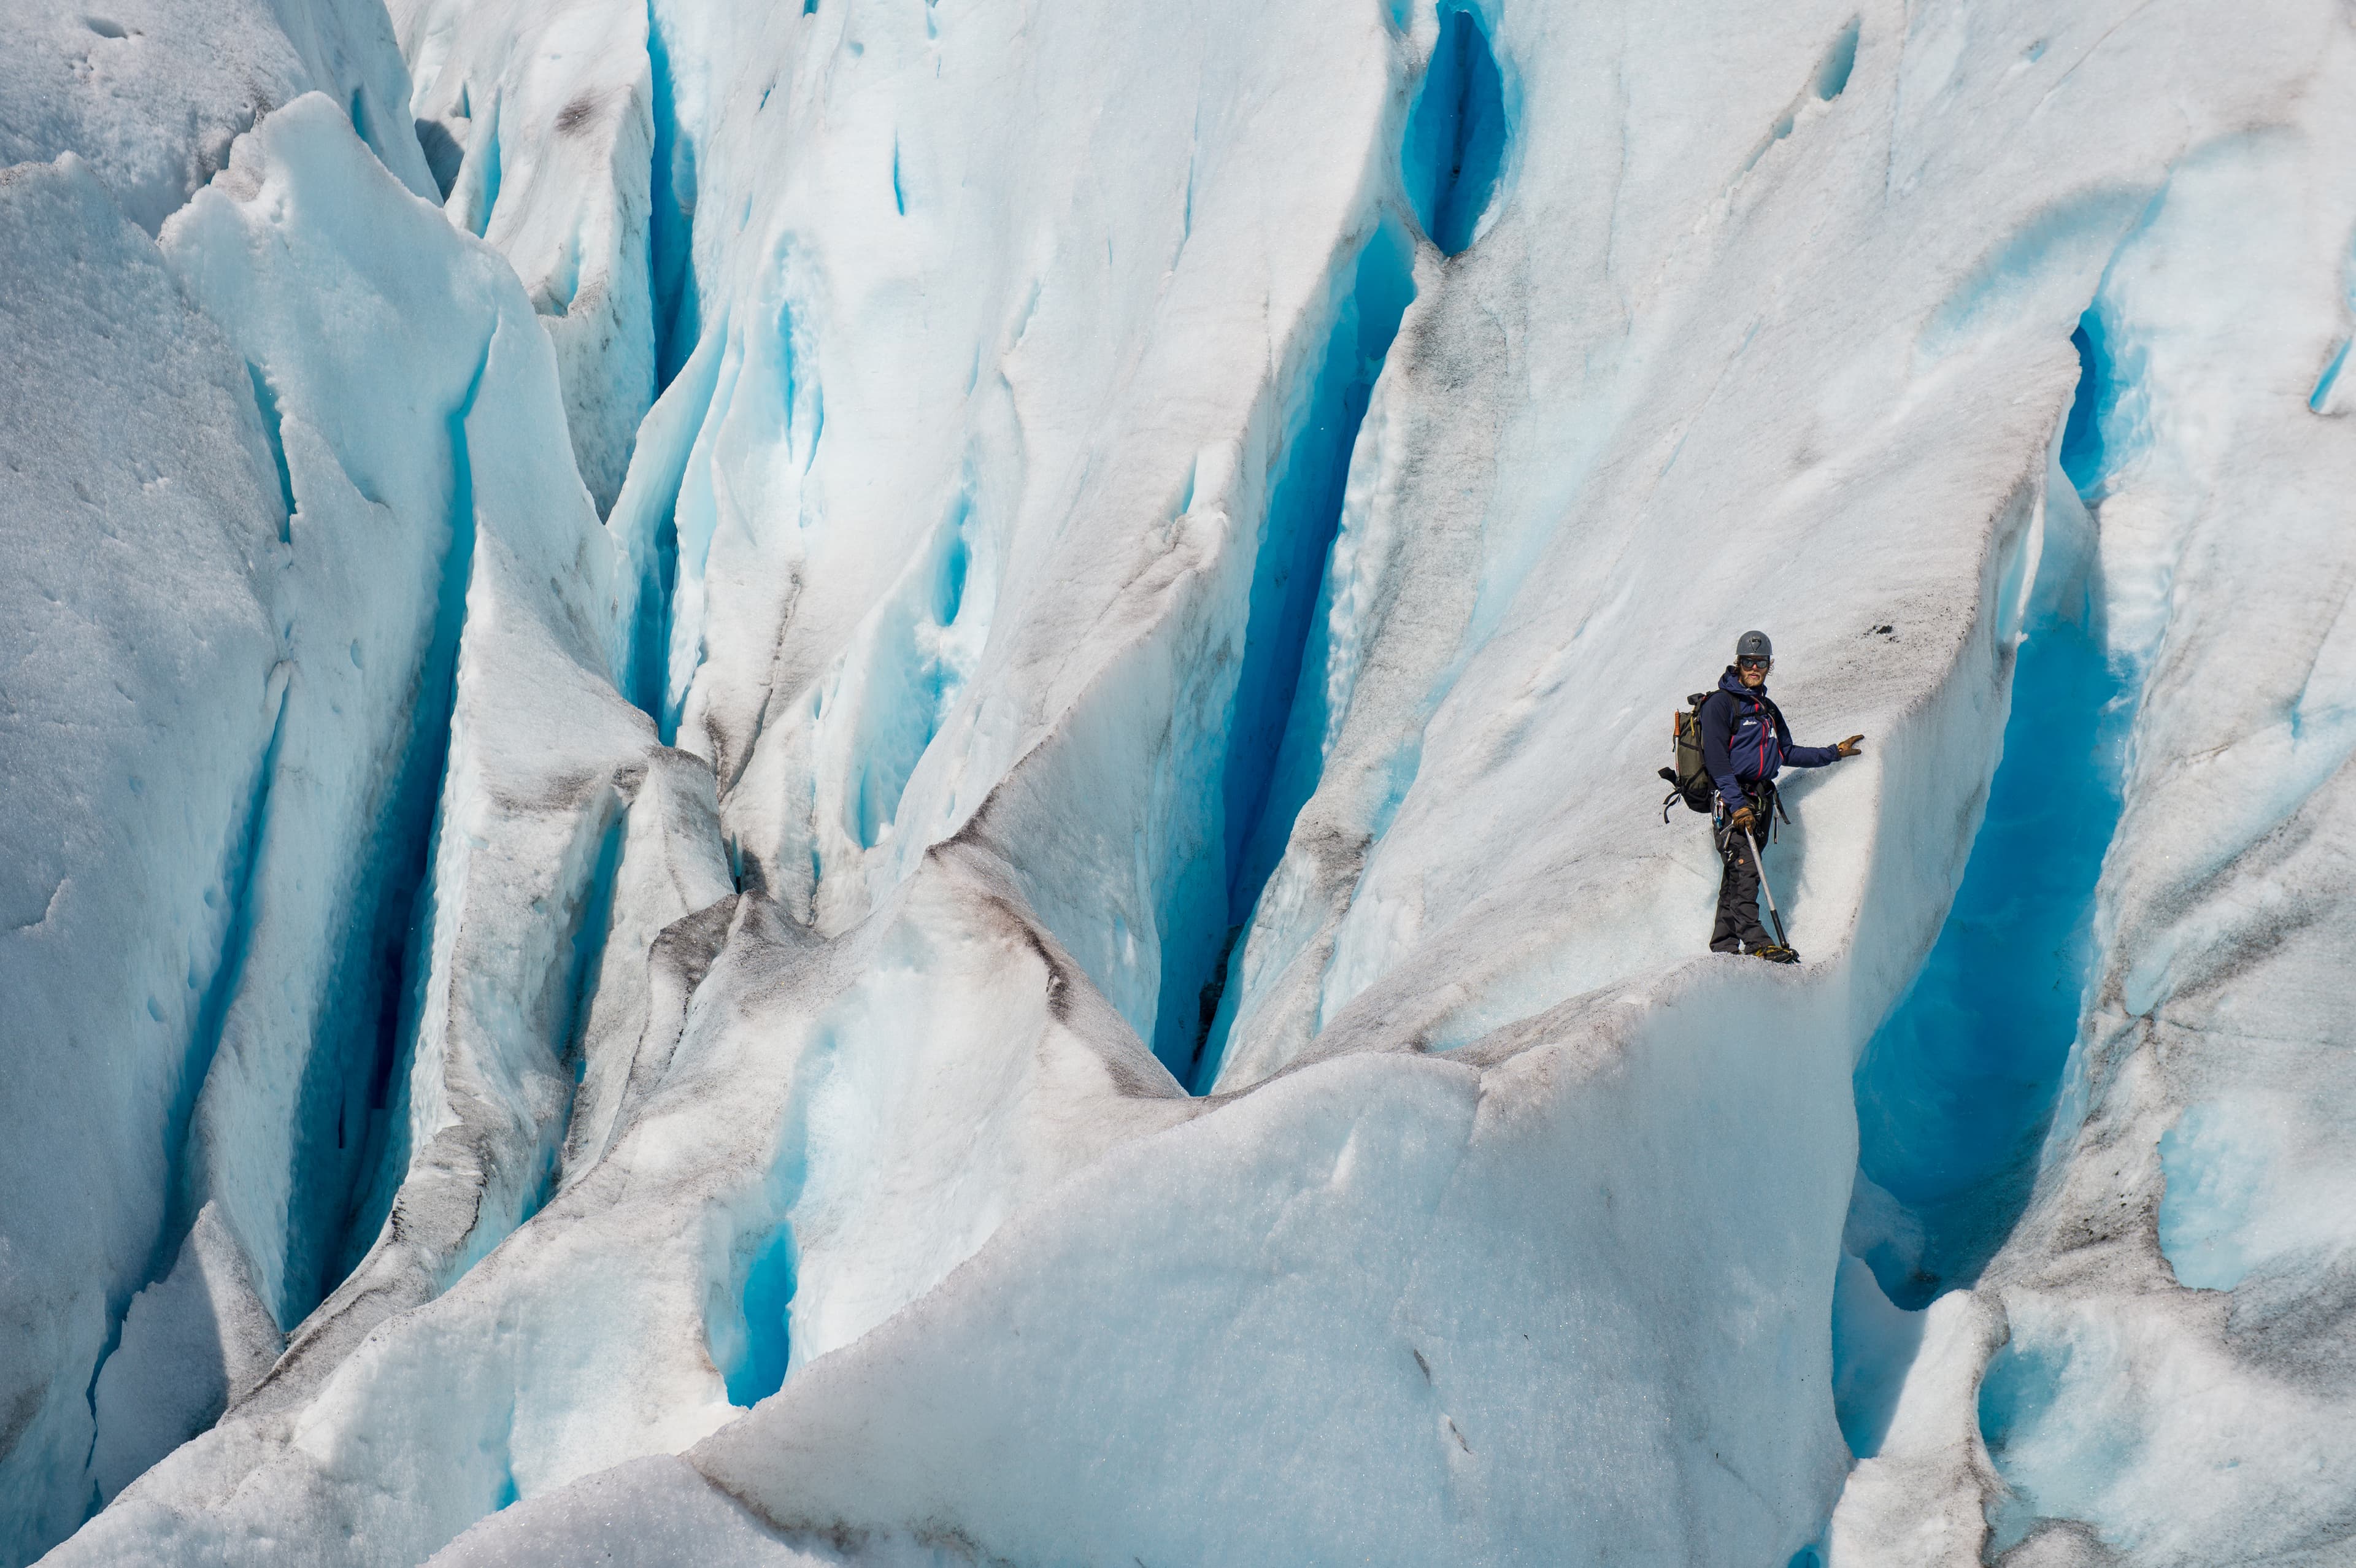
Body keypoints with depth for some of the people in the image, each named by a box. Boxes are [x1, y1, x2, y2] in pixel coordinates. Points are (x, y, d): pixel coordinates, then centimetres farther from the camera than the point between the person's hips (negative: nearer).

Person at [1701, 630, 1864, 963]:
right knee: (1744, 869, -17)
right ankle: (1755, 941, -24)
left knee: (1738, 873, 4)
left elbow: (1787, 753, 28)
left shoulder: (1768, 709, 21)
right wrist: (1737, 803, -20)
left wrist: (1834, 753, 25)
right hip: (1732, 800, -7)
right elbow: (1716, 758, -13)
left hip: (1760, 802, 7)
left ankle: (1724, 943, 5)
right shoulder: (1721, 703, -4)